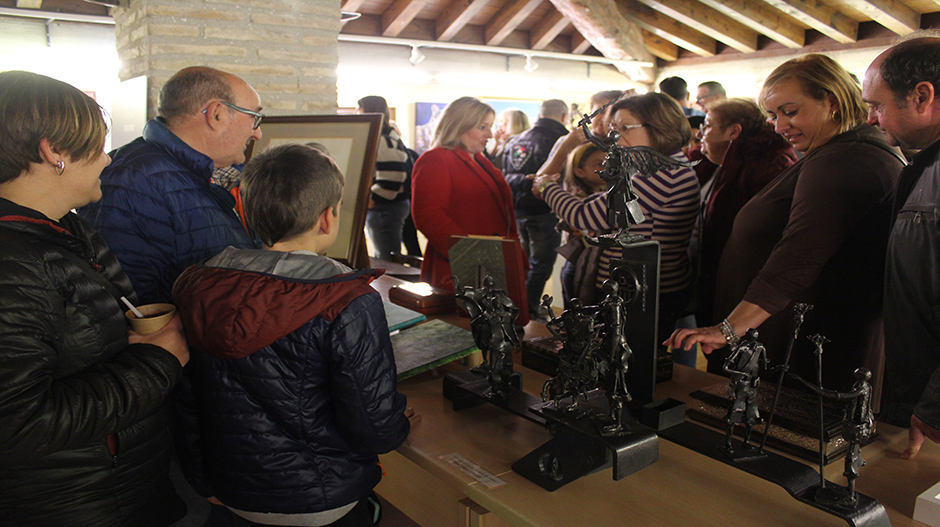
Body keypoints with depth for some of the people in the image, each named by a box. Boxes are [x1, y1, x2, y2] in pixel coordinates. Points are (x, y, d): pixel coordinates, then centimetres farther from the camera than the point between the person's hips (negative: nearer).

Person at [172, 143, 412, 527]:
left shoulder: (200, 288, -7)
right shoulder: (351, 306, -25)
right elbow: (376, 429, -23)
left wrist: (207, 481, 17)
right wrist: (399, 423, -1)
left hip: (228, 493, 6)